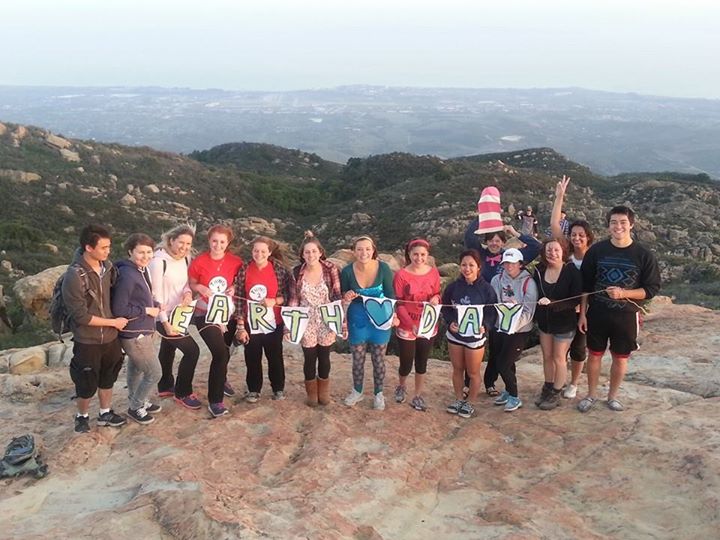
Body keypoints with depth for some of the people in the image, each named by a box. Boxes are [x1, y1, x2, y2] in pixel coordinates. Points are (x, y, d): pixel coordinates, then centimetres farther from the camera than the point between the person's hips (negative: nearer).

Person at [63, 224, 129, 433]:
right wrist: (114, 322, -15)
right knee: (87, 384, 12)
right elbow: (81, 316, -22)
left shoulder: (107, 266, -6)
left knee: (108, 378, 22)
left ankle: (105, 413, 42)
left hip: (110, 337, 6)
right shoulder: (74, 277, -25)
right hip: (87, 341, -6)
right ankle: (82, 416, 37)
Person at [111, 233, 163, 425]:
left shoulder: (141, 270, 4)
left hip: (140, 332, 9)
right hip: (134, 335, -9)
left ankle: (137, 402, 43)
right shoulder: (127, 275, -26)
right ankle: (135, 407, 21)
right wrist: (147, 310, -19)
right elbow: (119, 309, -26)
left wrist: (153, 306, 0)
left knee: (136, 369, 25)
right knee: (154, 373, 3)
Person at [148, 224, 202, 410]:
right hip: (164, 317, -8)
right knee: (192, 350, -8)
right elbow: (156, 294, -21)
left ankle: (165, 387, 43)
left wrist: (188, 292, -15)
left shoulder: (185, 258, -1)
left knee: (168, 348, 23)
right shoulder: (159, 262, -22)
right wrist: (165, 322, -21)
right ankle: (182, 393, 8)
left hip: (178, 314, 8)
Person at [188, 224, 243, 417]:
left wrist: (235, 289, -14)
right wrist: (200, 287, -21)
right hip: (205, 314, -4)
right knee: (221, 353, -19)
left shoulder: (235, 262, -6)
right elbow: (190, 285, 0)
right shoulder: (199, 261, -12)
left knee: (224, 351, 23)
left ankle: (220, 379, 56)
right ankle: (215, 400, -7)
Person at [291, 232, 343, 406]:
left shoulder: (331, 269, -10)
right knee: (309, 358, 10)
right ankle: (312, 393, 30)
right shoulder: (297, 272, -8)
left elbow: (337, 295, -4)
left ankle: (324, 392, 34)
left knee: (324, 357, 14)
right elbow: (295, 299, -2)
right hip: (306, 323, 0)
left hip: (326, 322, 0)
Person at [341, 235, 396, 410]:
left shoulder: (383, 268, -17)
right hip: (357, 319, 1)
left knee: (378, 359, 12)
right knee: (358, 359, 13)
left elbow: (390, 294, -5)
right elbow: (342, 297, -1)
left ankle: (379, 394, 31)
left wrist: (392, 314, -18)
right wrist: (346, 298, -24)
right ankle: (357, 391, 36)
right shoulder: (347, 271, -15)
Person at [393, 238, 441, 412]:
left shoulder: (433, 272, -4)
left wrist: (436, 298, -16)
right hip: (406, 327, -3)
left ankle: (418, 396, 33)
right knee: (406, 365, 7)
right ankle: (401, 386, 40)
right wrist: (411, 324, -24)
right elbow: (398, 304, -13)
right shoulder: (401, 275, -15)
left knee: (422, 363, 15)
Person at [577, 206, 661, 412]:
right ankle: (591, 395, 28)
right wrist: (582, 313, 0)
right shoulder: (596, 250, -4)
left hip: (626, 316, -1)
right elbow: (585, 285, 2)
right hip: (597, 313, 1)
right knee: (594, 355, 11)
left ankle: (612, 396, 31)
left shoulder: (644, 255, -8)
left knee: (620, 358, 12)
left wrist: (623, 293, -20)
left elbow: (652, 289, -6)